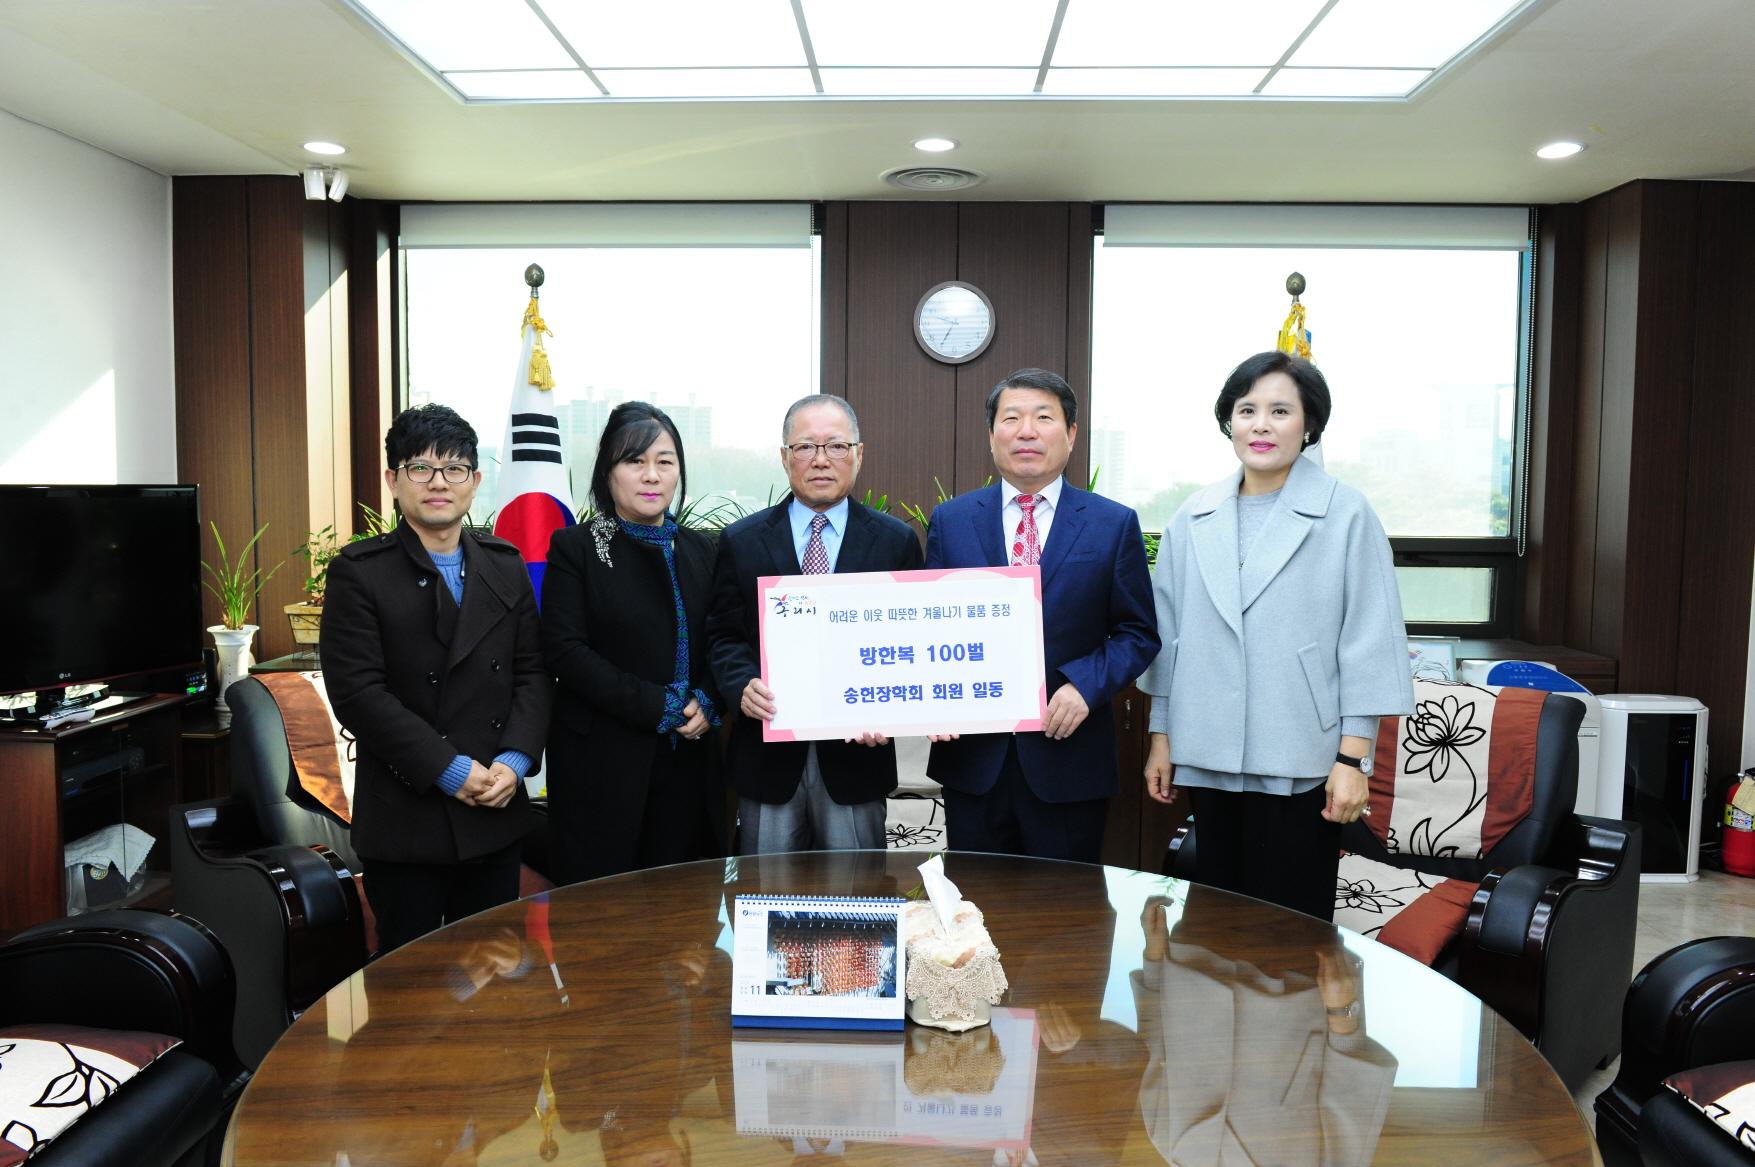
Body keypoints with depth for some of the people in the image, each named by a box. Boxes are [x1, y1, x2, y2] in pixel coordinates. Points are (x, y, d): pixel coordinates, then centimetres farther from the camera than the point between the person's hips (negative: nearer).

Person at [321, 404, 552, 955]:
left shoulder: (505, 565, 8)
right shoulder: (358, 572, -6)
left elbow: (533, 672, 6)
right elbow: (357, 693, -13)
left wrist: (515, 761, -9)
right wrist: (451, 770, -16)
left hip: (497, 811, 4)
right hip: (404, 820, -4)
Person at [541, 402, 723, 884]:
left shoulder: (698, 549, 12)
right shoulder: (575, 547, -2)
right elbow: (565, 650, -11)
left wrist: (705, 701, -10)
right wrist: (656, 705, -16)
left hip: (686, 758, 4)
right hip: (602, 762, -4)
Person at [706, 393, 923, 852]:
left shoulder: (897, 541, 3)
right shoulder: (741, 541, 5)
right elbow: (724, 635, 4)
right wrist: (744, 686, -16)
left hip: (856, 750, 0)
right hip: (768, 758, 1)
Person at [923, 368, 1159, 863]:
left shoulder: (1114, 524, 2)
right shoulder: (949, 521, 6)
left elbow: (1137, 633, 2)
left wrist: (1086, 685, -14)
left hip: (1069, 758, -1)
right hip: (973, 757, 1)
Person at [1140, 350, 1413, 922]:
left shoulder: (1346, 514, -4)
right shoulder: (1193, 519, 8)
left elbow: (1369, 644, -6)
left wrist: (1353, 758, -9)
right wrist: (1161, 737, 12)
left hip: (1298, 765, -4)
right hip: (1210, 756, 4)